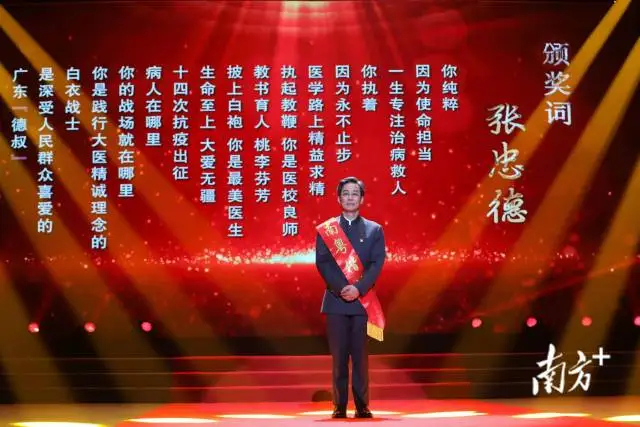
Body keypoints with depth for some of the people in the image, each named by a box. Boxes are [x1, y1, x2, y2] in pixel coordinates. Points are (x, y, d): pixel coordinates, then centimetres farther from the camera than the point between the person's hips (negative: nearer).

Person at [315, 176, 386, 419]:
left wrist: (358, 288, -15)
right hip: (336, 300, 0)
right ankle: (339, 406, 8)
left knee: (360, 356, 1)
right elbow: (322, 263, -1)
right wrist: (340, 288, -15)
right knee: (339, 357, 2)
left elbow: (377, 264, -1)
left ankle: (362, 406, 8)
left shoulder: (374, 230, 9)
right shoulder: (325, 228, 8)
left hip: (362, 300, 0)